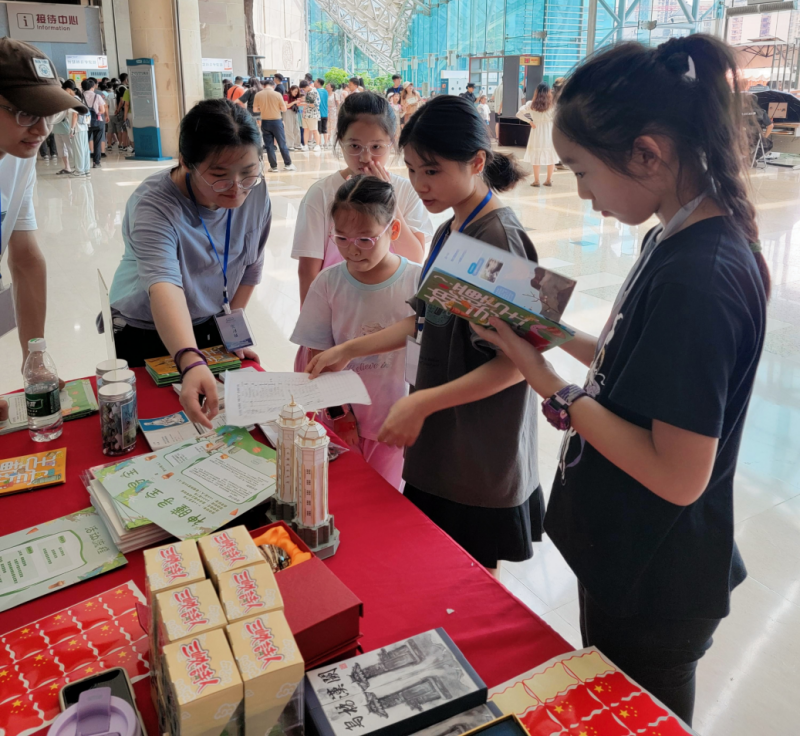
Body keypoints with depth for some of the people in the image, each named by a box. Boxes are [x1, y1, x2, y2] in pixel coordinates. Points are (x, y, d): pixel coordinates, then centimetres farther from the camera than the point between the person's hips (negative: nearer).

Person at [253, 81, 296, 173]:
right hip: (276, 121, -2)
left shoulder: (258, 95, -3)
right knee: (282, 144, 7)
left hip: (265, 122, 2)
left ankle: (273, 166, 8)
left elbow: (254, 110, 2)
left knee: (269, 145, 8)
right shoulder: (277, 94, -9)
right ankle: (288, 164, 11)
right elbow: (284, 109, -5)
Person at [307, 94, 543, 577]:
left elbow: (516, 361, -22)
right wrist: (350, 349, 11)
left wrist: (423, 403, -25)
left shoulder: (500, 238, -20)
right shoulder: (450, 231, 7)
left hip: (482, 455, -8)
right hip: (441, 439, 8)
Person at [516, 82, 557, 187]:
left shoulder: (531, 104, -6)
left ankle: (536, 180, 12)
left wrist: (529, 121, 1)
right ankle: (549, 180, 16)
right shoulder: (552, 104, -8)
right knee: (550, 155, 12)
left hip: (536, 132, 0)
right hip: (549, 132, 0)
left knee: (536, 155, 10)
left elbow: (519, 114, -4)